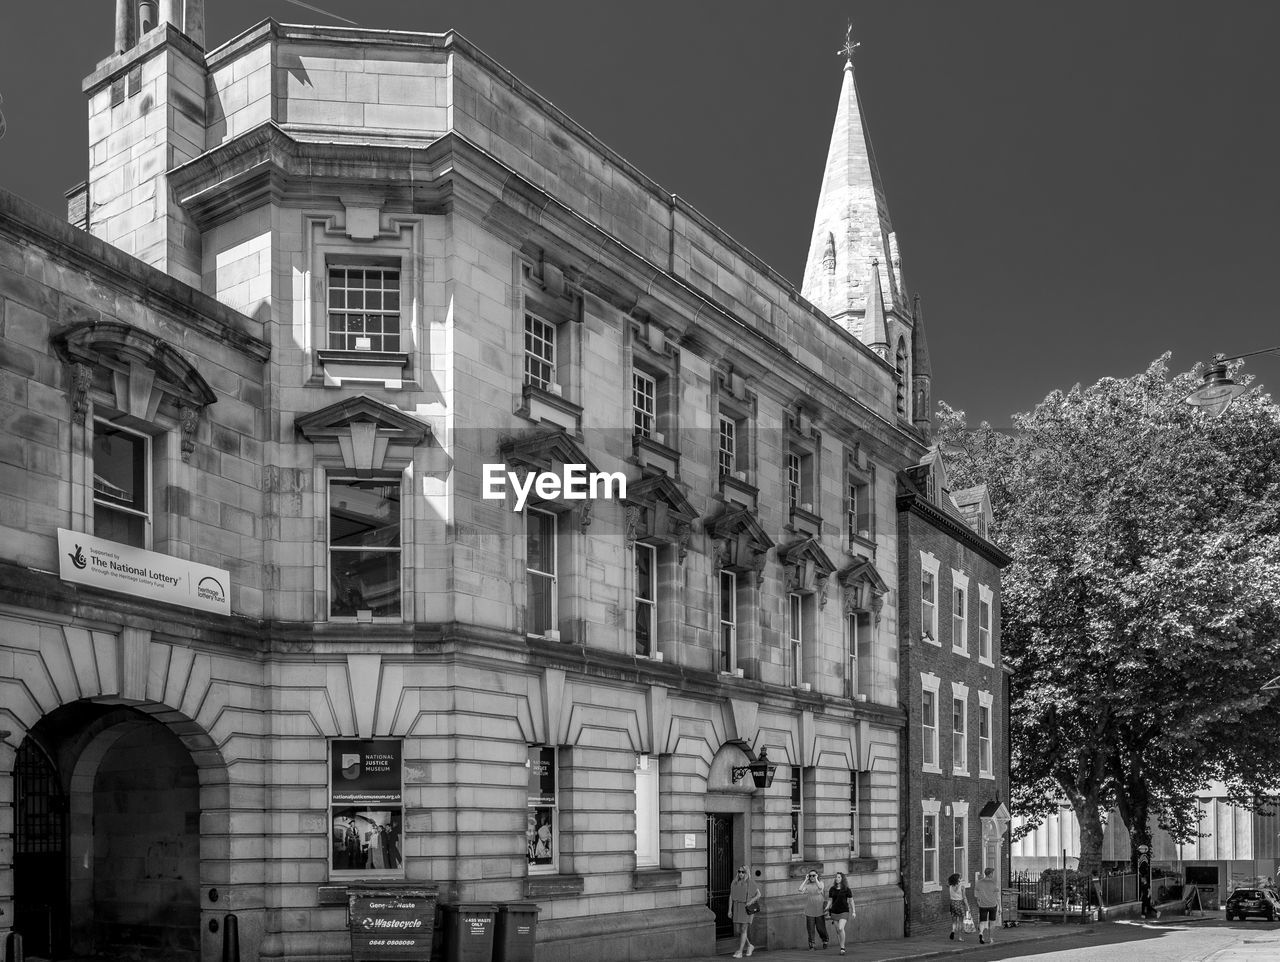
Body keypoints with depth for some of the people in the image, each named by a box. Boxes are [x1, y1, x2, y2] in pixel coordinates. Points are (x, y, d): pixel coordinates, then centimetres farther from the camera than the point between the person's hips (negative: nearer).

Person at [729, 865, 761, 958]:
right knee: (738, 930, 6)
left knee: (743, 930, -7)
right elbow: (731, 896, 7)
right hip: (736, 908, 4)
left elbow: (759, 894, 4)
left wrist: (751, 901, -13)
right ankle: (749, 946, 28)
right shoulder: (734, 883, 6)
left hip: (746, 908, -4)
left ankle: (740, 952, -4)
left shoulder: (750, 883, -3)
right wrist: (730, 910, 2)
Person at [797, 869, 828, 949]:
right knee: (810, 930, -1)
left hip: (819, 910, -1)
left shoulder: (820, 882, 3)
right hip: (809, 911, 1)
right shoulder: (807, 884, 5)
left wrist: (816, 879, -11)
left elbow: (820, 887, -21)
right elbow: (800, 890, -13)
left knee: (821, 928, 6)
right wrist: (806, 880, -7)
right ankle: (811, 946, 5)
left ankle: (825, 940, 32)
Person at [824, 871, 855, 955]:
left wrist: (853, 911, 2)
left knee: (841, 928, -20)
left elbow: (851, 901, 4)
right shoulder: (832, 889, 6)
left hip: (844, 911, -4)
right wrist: (827, 908, -6)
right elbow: (830, 901, 10)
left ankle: (842, 947, -9)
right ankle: (842, 948, 17)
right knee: (837, 930, 4)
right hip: (834, 912, 4)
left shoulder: (846, 889, -2)